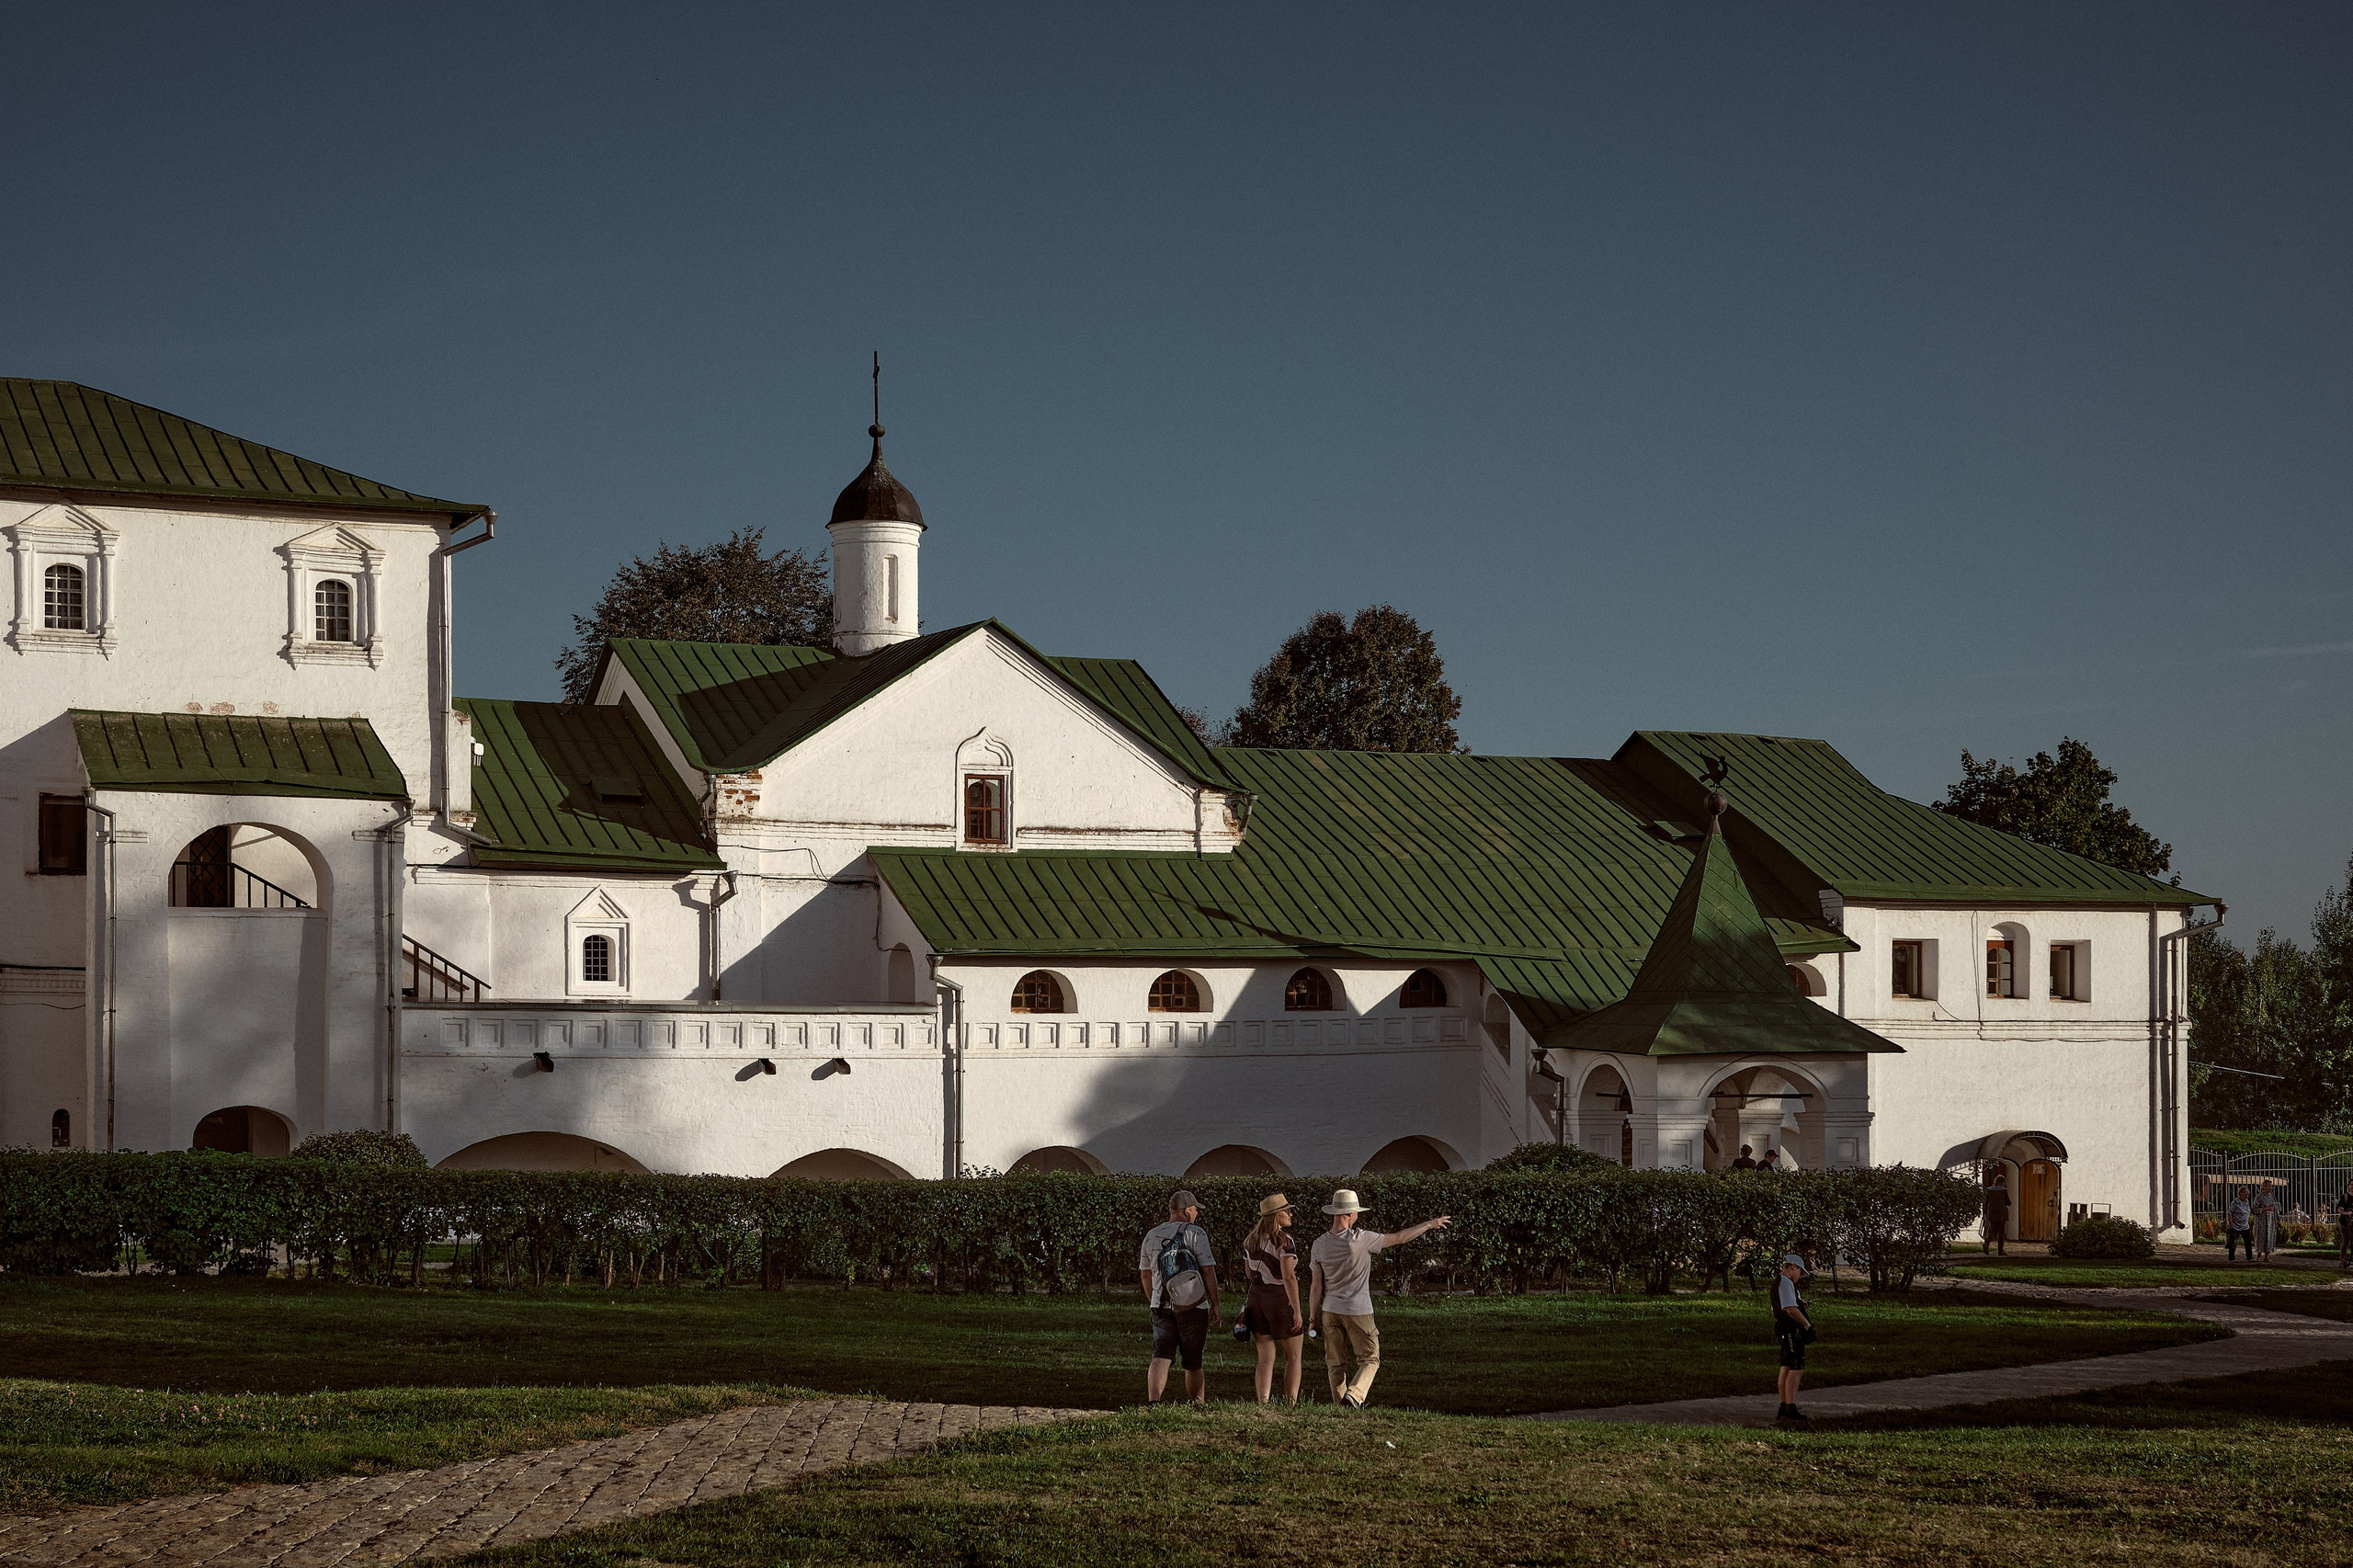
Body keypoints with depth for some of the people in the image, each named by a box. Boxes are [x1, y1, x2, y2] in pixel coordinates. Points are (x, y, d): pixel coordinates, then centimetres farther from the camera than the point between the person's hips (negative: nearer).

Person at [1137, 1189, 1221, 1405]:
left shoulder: (1151, 1236, 9)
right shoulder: (1195, 1234, -6)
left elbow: (1145, 1275, 17)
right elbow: (1208, 1271, -10)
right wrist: (1215, 1305, -4)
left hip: (1162, 1307, 3)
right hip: (1194, 1307, -3)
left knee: (1161, 1357, -5)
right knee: (1193, 1362, 9)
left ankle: (1153, 1400, -26)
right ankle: (1199, 1406, 21)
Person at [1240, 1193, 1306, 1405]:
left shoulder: (1251, 1241, 7)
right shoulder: (1283, 1240, -14)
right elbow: (1288, 1277, -21)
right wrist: (1297, 1311, -20)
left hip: (1256, 1301, 6)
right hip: (1282, 1300, -6)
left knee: (1265, 1359, 6)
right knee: (1293, 1358, 10)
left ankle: (1263, 1403, -5)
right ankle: (1291, 1404, 7)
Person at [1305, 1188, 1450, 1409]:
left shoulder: (1319, 1245, -2)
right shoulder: (1360, 1239, -15)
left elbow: (1315, 1287, 2)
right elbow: (1399, 1238, -7)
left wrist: (1312, 1317, 12)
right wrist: (1429, 1225, 5)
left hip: (1330, 1311, 4)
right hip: (1358, 1312, -4)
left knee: (1335, 1364, 12)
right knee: (1369, 1359, 5)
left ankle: (1340, 1404, 13)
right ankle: (1353, 1395, -16)